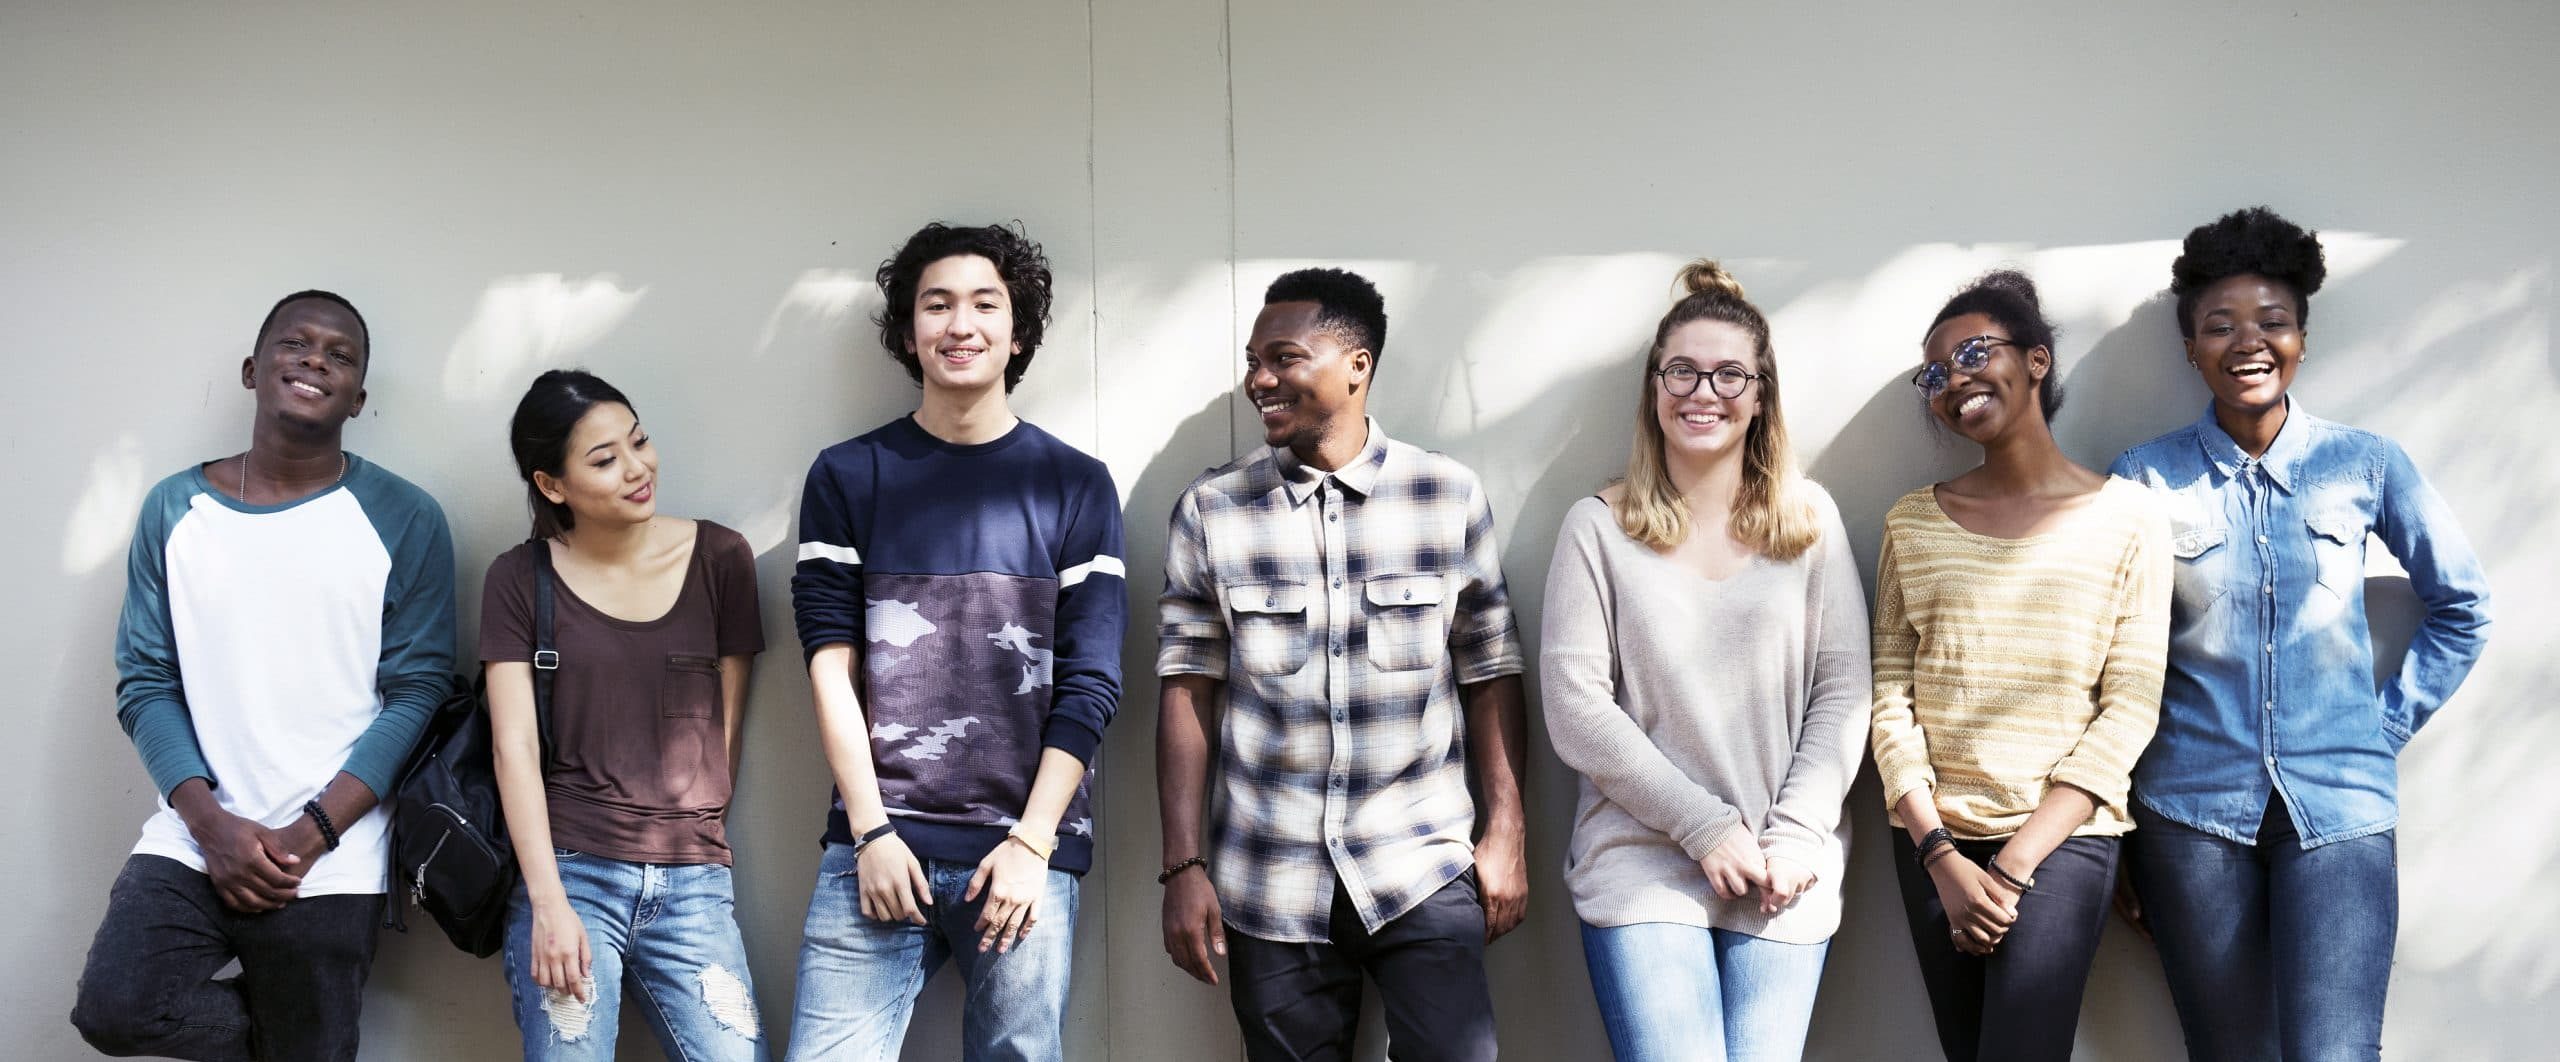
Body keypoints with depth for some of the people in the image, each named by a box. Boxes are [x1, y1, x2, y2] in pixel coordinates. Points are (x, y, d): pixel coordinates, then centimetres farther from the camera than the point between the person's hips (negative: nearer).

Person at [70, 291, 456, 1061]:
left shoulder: (404, 521, -3)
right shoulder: (174, 509, 5)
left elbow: (417, 692, -6)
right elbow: (144, 682, 3)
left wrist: (309, 835, -14)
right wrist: (211, 822, -11)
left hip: (330, 865, -2)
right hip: (192, 842, 2)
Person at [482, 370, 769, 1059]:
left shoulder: (720, 558, 3)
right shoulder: (520, 580, 2)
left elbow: (727, 726, 7)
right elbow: (515, 746, -4)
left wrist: (696, 844, 4)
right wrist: (549, 903, -11)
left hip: (695, 885, 1)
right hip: (568, 875, -1)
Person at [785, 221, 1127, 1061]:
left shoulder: (1076, 486, 7)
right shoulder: (847, 478, 8)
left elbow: (1089, 687, 2)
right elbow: (831, 667, 3)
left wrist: (1031, 844, -6)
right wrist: (870, 831, -5)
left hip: (1024, 852, 0)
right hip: (880, 847, 0)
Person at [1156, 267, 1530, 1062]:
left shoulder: (1450, 497, 2)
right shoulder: (1210, 512, 2)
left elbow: (1490, 677, 6)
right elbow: (1189, 690, 2)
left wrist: (1506, 833, 1)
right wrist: (1183, 865, -2)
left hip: (1423, 872, -1)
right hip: (1271, 886, 1)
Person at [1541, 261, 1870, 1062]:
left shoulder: (1809, 521, 7)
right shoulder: (1600, 529, 0)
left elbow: (1842, 695, 4)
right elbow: (1576, 711, -5)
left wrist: (1797, 832, -7)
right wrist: (1704, 825, -10)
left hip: (1786, 876, 2)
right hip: (1642, 867, -2)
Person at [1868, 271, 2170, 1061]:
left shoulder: (2125, 515, -1)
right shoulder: (1913, 522, 6)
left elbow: (2130, 708, -5)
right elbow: (1891, 695, 1)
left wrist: (2017, 861, -10)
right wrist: (1942, 857, -9)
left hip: (2063, 840, -2)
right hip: (1934, 842, 3)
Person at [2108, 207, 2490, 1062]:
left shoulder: (2364, 465, 1)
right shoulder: (2145, 478, 0)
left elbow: (2461, 607, 12)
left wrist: (2393, 721, 5)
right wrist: (2115, 820, 2)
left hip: (2341, 807, 0)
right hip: (2192, 807, 0)